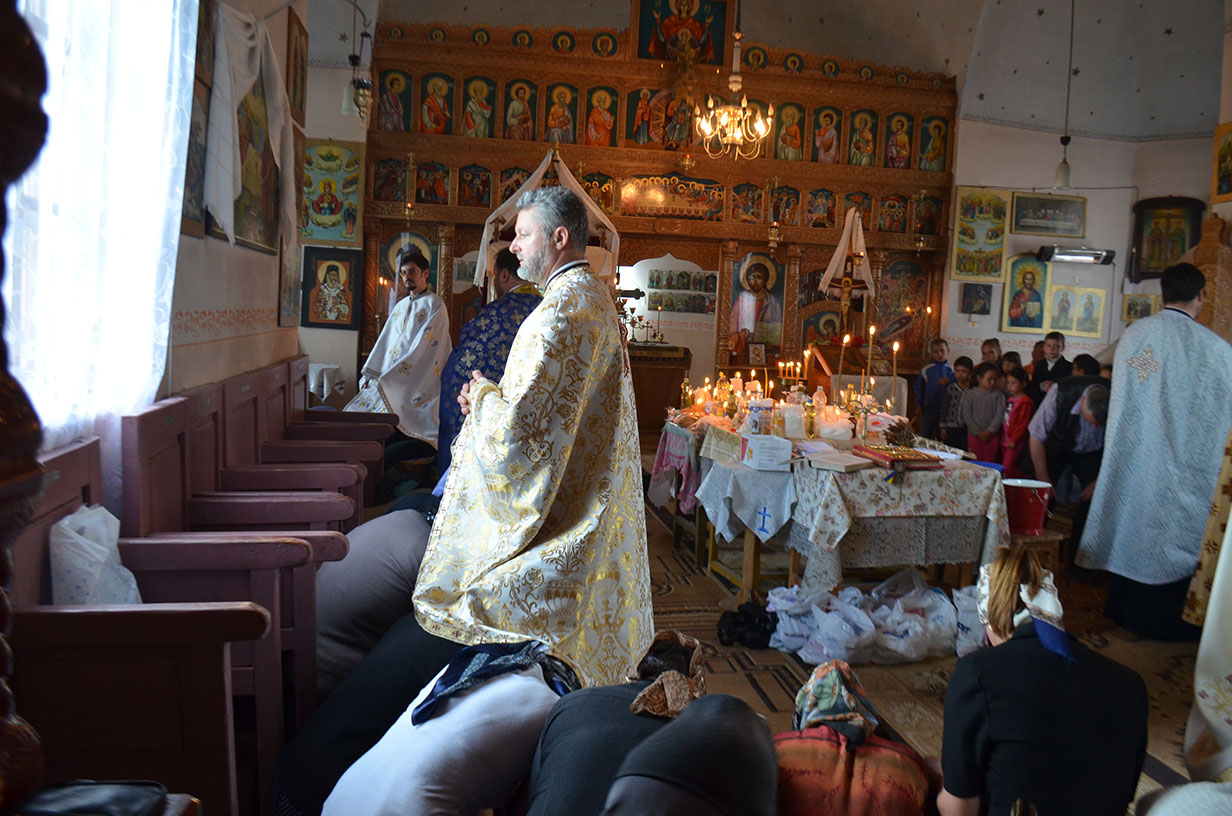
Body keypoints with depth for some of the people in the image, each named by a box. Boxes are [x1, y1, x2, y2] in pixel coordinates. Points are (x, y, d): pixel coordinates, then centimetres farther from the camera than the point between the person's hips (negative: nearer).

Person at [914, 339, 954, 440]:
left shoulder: (950, 371, 2)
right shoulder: (926, 370, -1)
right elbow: (918, 387, 5)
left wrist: (949, 381, -15)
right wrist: (919, 405, 2)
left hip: (944, 410, 1)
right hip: (928, 410, -1)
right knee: (925, 437, 6)